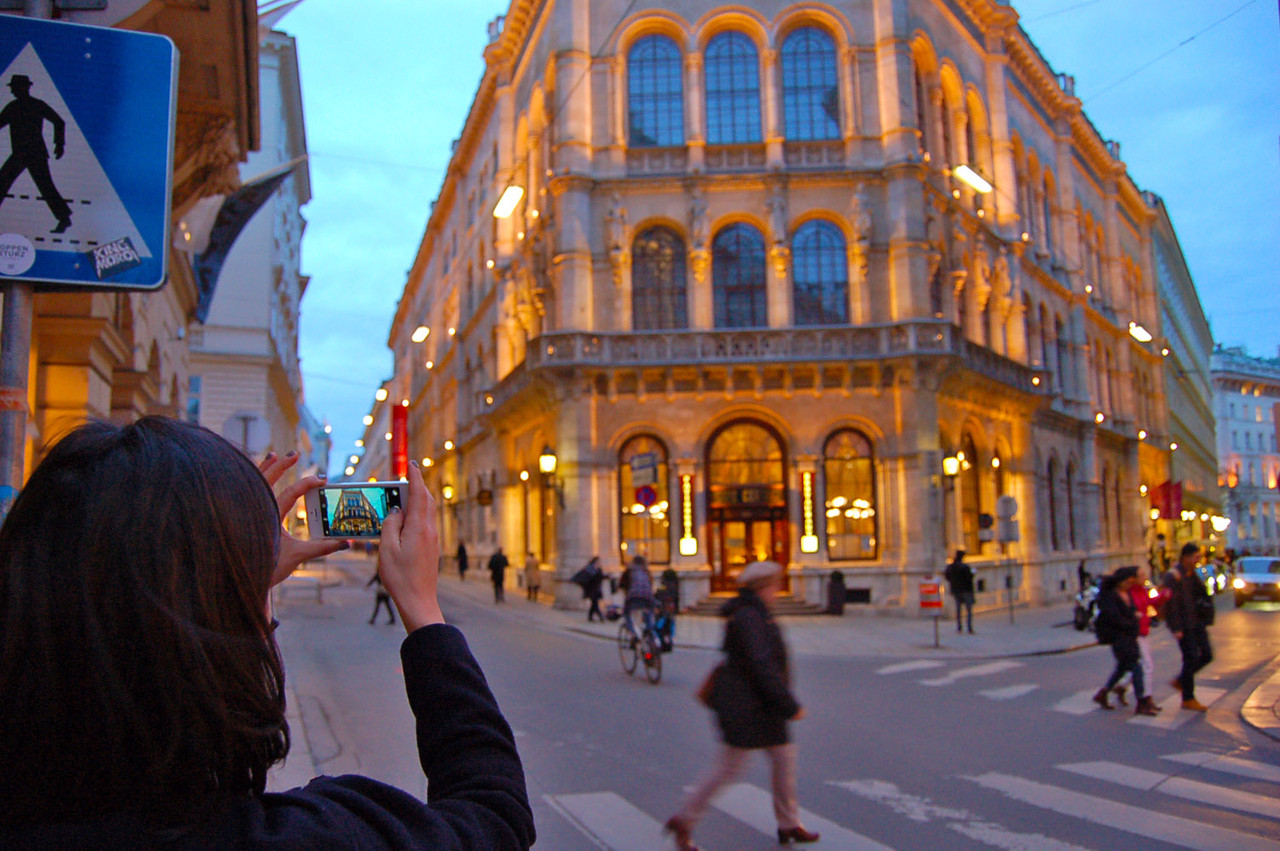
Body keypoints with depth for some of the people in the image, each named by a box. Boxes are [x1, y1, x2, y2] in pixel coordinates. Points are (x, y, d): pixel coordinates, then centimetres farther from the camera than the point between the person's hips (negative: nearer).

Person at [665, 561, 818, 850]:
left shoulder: (754, 615, 11)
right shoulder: (748, 618, -21)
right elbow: (762, 666, -26)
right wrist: (791, 706, -22)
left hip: (759, 707, 10)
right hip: (745, 706, -10)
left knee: (784, 756, 13)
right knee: (730, 768, -3)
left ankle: (789, 824, 24)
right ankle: (683, 821, 8)